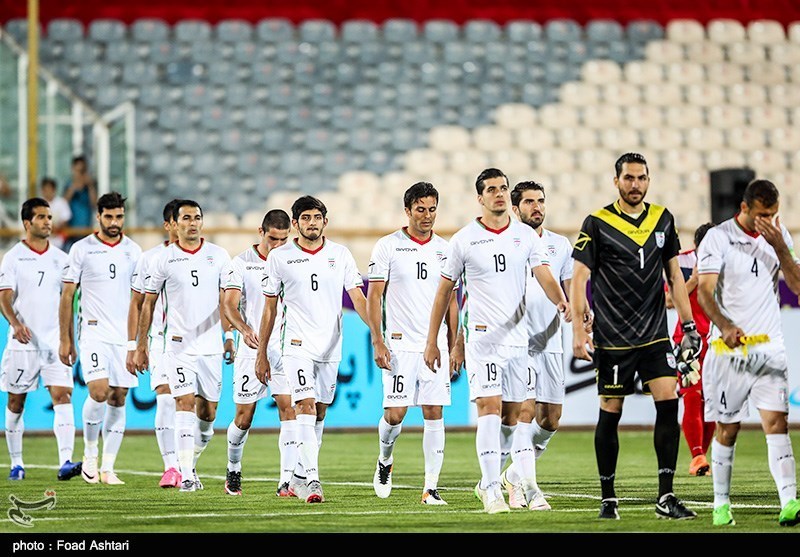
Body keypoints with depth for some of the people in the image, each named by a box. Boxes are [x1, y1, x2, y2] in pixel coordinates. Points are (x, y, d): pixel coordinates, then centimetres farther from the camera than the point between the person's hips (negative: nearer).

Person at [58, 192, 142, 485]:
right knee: (99, 392, -19)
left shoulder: (133, 251, 9)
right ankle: (89, 455, 2)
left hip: (126, 336, 3)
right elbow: (67, 296, 3)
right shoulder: (82, 249, 0)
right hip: (94, 332, -3)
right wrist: (65, 340, -1)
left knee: (118, 399, 2)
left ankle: (108, 468, 8)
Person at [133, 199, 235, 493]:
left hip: (211, 346, 3)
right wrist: (141, 345, 4)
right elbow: (148, 304, 6)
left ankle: (190, 465, 26)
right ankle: (186, 476, -16)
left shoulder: (218, 256, 7)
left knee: (208, 412, 5)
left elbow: (226, 300, 12)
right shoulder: (163, 259, 1)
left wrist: (230, 337, 4)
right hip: (179, 345, -3)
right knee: (186, 403, -15)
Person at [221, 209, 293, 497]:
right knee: (244, 417, 4)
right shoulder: (242, 263, 0)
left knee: (288, 408, -13)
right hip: (251, 348, -1)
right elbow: (229, 304, -8)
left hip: (285, 348, 1)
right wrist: (244, 329, -26)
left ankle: (287, 480, -16)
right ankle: (233, 470, 30)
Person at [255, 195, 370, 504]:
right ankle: (312, 479, -25)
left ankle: (300, 477, 25)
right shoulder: (279, 257, 1)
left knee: (319, 413, 10)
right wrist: (261, 354, 4)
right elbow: (270, 308, 5)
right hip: (297, 345, -3)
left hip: (331, 346, 3)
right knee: (306, 407, -18)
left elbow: (358, 298, 2)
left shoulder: (340, 255, 5)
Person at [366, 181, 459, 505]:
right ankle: (385, 460, 25)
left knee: (434, 414, -3)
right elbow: (374, 297, -1)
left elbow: (451, 300, 15)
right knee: (395, 413, -6)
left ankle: (431, 487, -1)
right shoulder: (388, 247, -1)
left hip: (436, 344, 3)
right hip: (400, 344, -3)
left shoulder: (444, 249, 9)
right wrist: (377, 342, -9)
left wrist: (452, 345, 10)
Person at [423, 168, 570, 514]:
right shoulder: (464, 240, 0)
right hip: (482, 336, -4)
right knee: (490, 407, -15)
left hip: (518, 337, 4)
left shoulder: (526, 236, 7)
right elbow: (444, 291, 6)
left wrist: (561, 301, -27)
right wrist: (432, 341, 6)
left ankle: (488, 482, 23)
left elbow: (544, 277, -4)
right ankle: (492, 492, -17)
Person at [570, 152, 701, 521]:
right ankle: (608, 497, 14)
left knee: (668, 403, -9)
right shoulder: (597, 224, -5)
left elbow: (674, 274, 15)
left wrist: (689, 325, 11)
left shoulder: (662, 220, 8)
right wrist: (578, 330, -13)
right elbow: (579, 278, -6)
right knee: (610, 414, 2)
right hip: (612, 338, -3)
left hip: (655, 336, 3)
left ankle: (666, 497, -7)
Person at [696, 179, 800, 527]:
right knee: (727, 429, 3)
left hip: (770, 346, 2)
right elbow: (704, 291, -14)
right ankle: (721, 504, 16)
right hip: (729, 347, -2)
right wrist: (725, 327, -30)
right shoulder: (718, 238, -5)